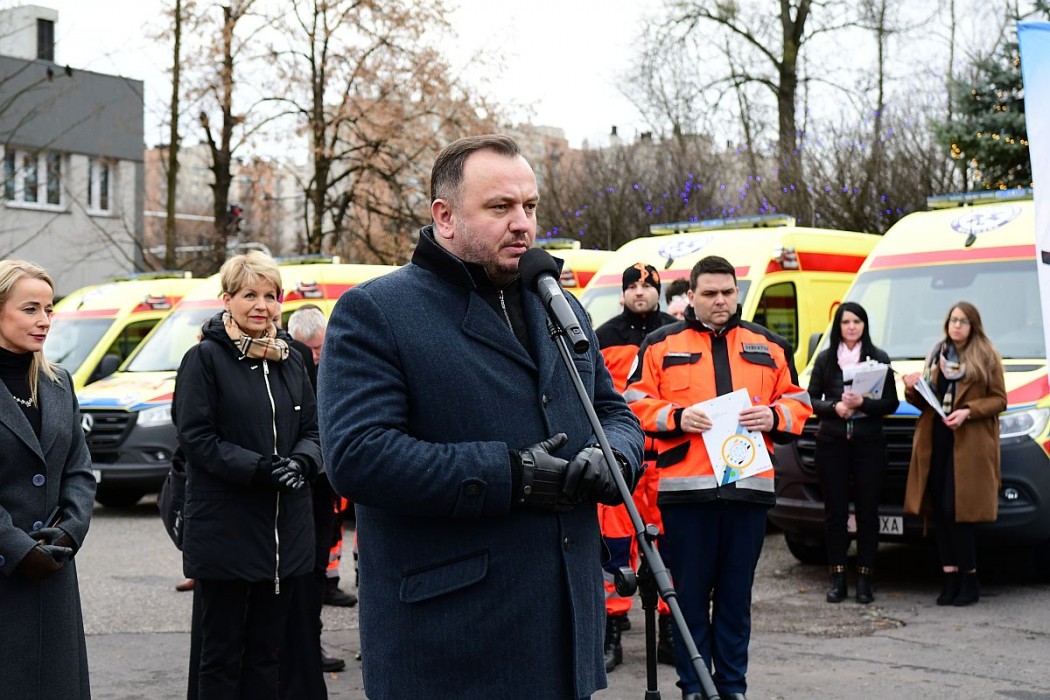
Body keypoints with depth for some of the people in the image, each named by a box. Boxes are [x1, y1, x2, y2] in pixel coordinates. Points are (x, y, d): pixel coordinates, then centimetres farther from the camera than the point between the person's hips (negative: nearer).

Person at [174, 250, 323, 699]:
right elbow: (195, 435, -10)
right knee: (222, 653, 2)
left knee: (265, 651, 12)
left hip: (284, 534, 5)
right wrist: (258, 468, -20)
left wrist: (301, 462, -9)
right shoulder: (205, 359, -5)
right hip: (225, 529, -5)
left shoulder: (290, 362, 13)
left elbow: (312, 429, 14)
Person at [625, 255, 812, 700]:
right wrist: (677, 417, -14)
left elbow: (797, 401, 16)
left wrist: (773, 416, -5)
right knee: (691, 593, 3)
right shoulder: (661, 345, 7)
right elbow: (636, 403, 3)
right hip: (685, 487, -2)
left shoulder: (768, 345, 15)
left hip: (750, 487, 2)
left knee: (737, 595, 9)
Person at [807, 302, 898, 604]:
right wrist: (835, 407, -11)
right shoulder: (825, 359, 8)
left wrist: (863, 403, -14)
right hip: (831, 442, 1)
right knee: (835, 510, 1)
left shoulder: (879, 359, 5)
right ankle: (837, 577, 7)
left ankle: (864, 579, 5)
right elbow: (811, 399, 6)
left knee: (867, 510, 0)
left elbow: (891, 402, 2)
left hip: (868, 442, -1)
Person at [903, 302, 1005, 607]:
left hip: (970, 444, -5)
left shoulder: (987, 358, 3)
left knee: (957, 511, -10)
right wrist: (913, 390, -2)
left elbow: (999, 400, -1)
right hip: (935, 441, 5)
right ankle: (951, 578, 5)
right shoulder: (936, 356, 18)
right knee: (940, 512, 1)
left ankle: (969, 579, 0)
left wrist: (968, 412, -15)